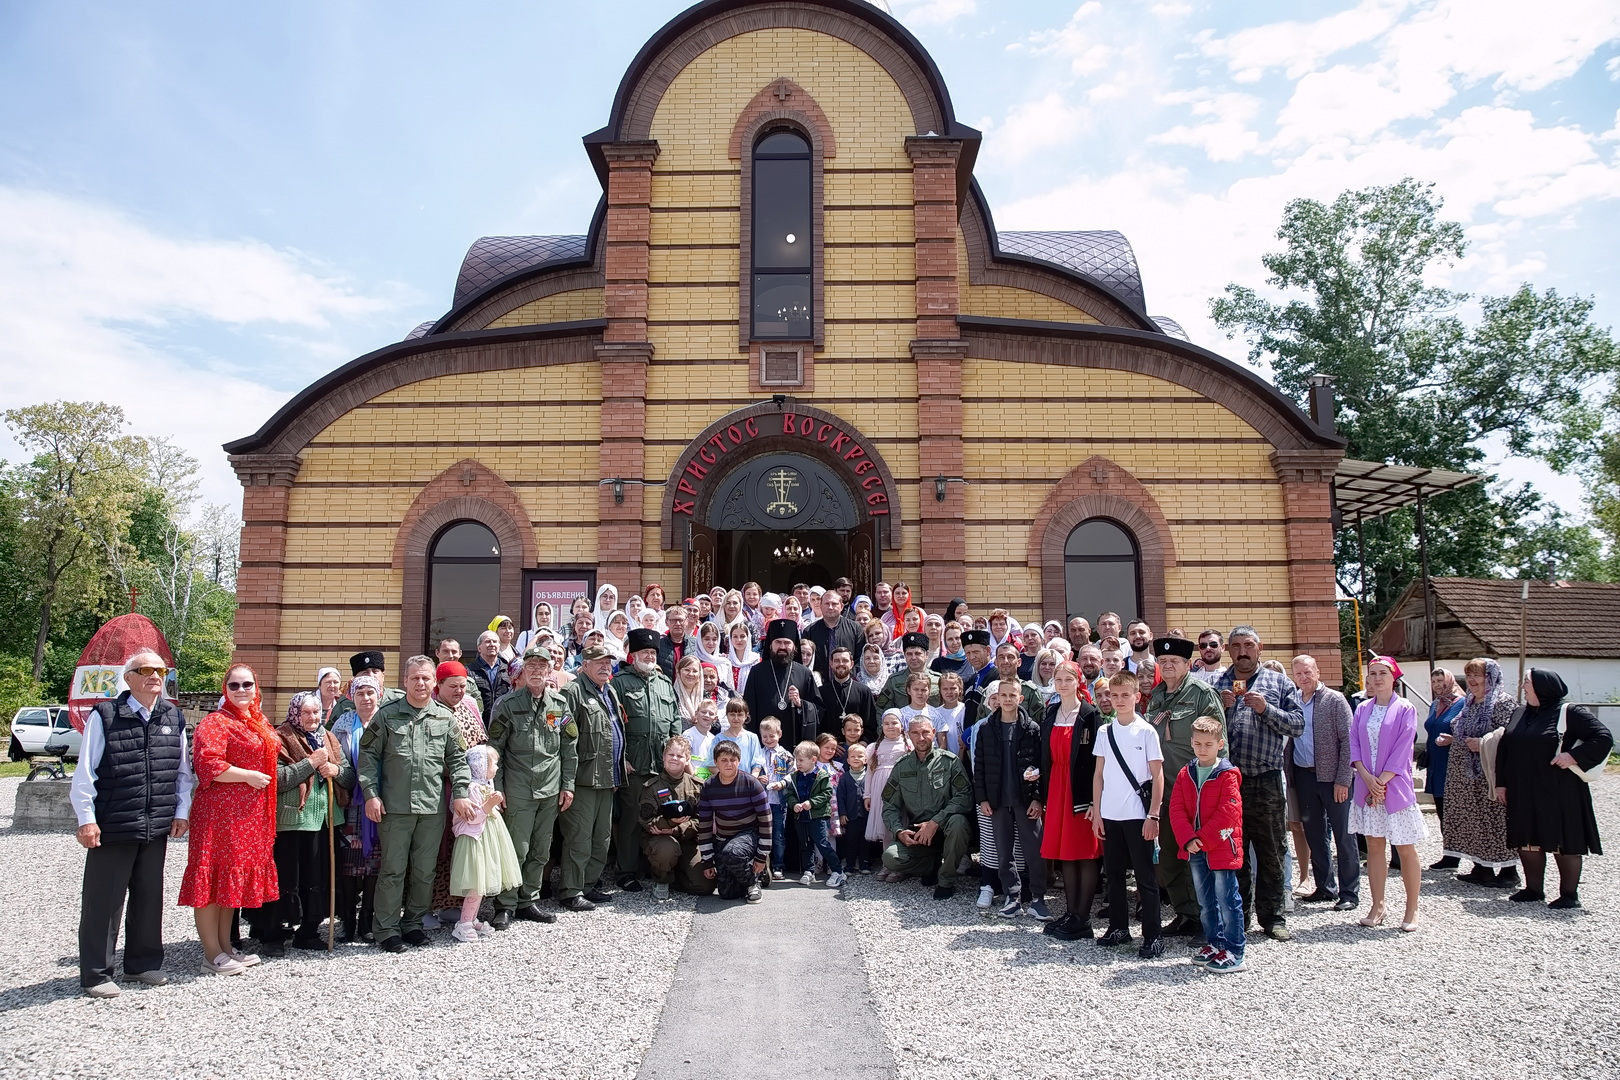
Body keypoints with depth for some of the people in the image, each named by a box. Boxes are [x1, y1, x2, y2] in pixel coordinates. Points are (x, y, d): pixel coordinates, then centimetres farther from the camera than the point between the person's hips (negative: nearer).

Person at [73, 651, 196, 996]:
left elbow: (184, 771, 13)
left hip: (157, 828, 4)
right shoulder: (105, 716, -6)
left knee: (149, 897, 15)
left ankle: (143, 962, 29)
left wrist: (182, 812, 7)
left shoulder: (174, 718, 7)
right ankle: (95, 974, 18)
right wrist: (86, 819, -9)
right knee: (103, 901, 5)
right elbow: (84, 772, -5)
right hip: (112, 827, -4)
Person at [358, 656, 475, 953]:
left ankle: (414, 923, 25)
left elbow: (457, 758, 10)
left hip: (433, 807, 2)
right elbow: (368, 755, 2)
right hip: (395, 806, -2)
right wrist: (371, 794, -6)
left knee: (425, 870, 10)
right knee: (393, 868, 3)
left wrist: (460, 793, 2)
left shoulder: (445, 717, 7)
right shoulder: (387, 715, 1)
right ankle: (385, 929, 15)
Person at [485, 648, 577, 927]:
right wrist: (497, 787, -6)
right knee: (518, 849, -5)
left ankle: (529, 902, 23)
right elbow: (495, 747, -1)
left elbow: (569, 747, 10)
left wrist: (568, 785, 6)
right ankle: (506, 905, 10)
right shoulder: (508, 704, -3)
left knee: (541, 851, 10)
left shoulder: (559, 703, 6)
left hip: (551, 789, 4)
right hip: (519, 789, -4)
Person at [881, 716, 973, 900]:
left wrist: (935, 822, -24)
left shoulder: (949, 761, -5)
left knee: (958, 821, -35)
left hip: (944, 828, -2)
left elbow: (964, 797, -16)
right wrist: (899, 831, -12)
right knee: (890, 858, -23)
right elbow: (890, 806, 7)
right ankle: (933, 865, 8)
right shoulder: (901, 767, 5)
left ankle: (946, 880, -12)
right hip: (915, 833, 2)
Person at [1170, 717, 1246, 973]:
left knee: (1227, 899, -2)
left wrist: (1202, 838, -16)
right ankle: (1214, 944, 29)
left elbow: (1228, 813, -16)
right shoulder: (1185, 774, 6)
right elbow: (1176, 808, 1)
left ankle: (1234, 952, 6)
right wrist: (1188, 839, -12)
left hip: (1222, 846, -6)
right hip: (1195, 849, 6)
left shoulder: (1227, 775, -10)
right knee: (1206, 901, 16)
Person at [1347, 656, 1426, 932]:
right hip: (1366, 786, 4)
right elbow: (1354, 744, 5)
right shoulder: (1362, 710, 9)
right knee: (1374, 846, 8)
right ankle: (1377, 906, 15)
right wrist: (1366, 776, -10)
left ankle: (1412, 909, 12)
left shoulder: (1405, 709, -4)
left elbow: (1402, 749, -10)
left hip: (1395, 787, -4)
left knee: (1406, 848, 2)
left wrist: (1381, 781, -13)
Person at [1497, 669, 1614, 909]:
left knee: (1564, 843, 2)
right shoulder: (1520, 715, 12)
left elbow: (1604, 737, -12)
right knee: (1527, 842, 10)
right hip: (1523, 795, 6)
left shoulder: (1570, 713, -7)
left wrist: (1574, 756, -21)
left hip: (1559, 794, -6)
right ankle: (1534, 889, 21)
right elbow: (1503, 748, 15)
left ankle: (1570, 894, 12)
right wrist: (1501, 783, 10)